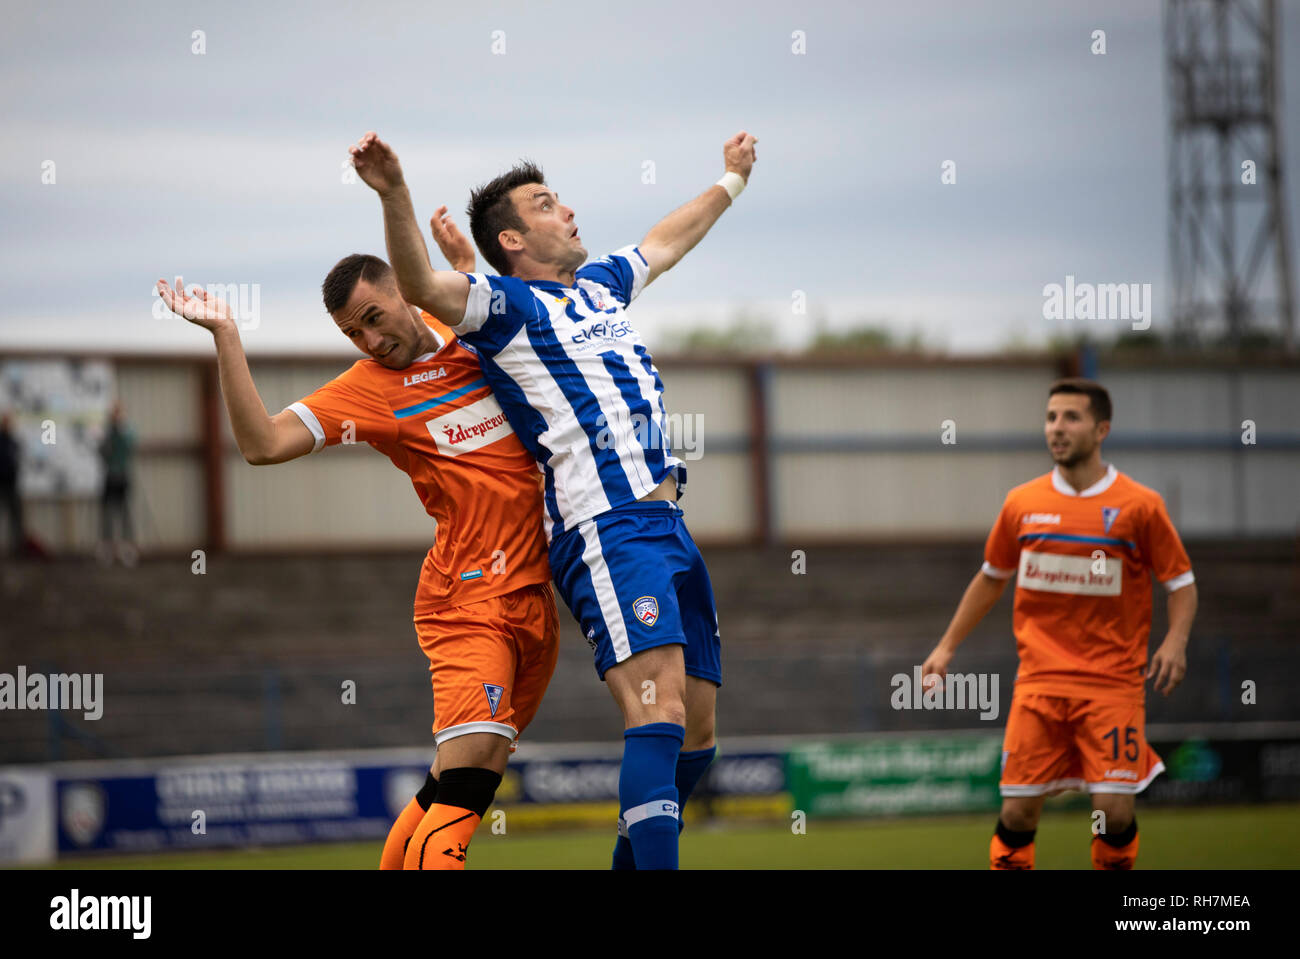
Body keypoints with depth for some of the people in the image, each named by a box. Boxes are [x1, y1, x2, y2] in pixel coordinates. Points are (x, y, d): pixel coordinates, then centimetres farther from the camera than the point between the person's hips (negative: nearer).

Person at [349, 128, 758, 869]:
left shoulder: (598, 286, 23)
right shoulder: (509, 305, -1)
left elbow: (665, 243, 44)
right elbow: (423, 287, -20)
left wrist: (731, 181, 56)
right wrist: (394, 195, -36)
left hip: (670, 528, 8)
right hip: (610, 531, -8)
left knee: (696, 733, 8)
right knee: (661, 711, -23)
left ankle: (632, 860, 22)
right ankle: (655, 863, -32)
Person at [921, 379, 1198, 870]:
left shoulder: (1139, 505, -3)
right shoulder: (1022, 503, 6)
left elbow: (1182, 582, 4)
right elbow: (991, 577, 20)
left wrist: (1175, 641, -14)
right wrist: (947, 647, 19)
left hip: (1113, 682, -2)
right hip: (1039, 680, 2)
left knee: (1114, 809, -11)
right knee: (1018, 809, -4)